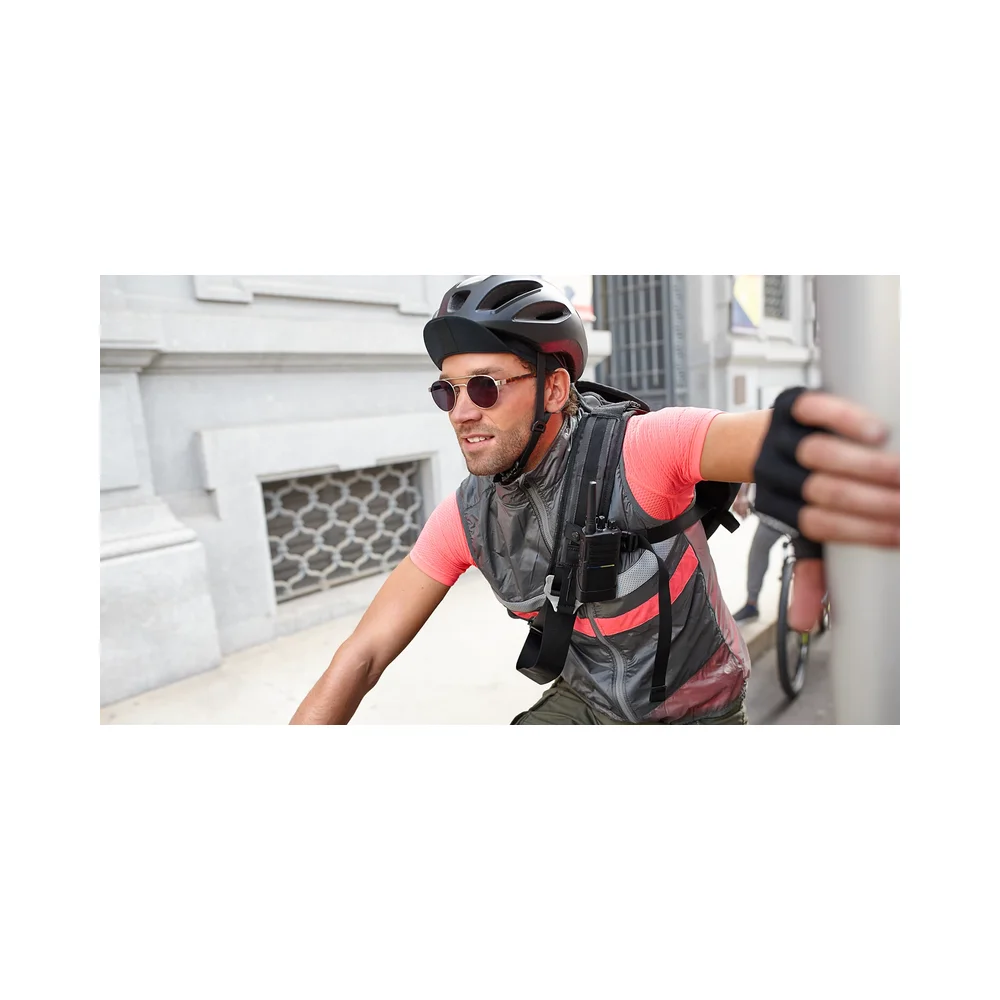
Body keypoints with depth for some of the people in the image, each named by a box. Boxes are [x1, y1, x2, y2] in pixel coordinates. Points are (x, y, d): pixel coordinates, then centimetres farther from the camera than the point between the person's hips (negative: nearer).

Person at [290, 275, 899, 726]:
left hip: (697, 711, -2)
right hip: (586, 704, 3)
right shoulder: (468, 516, -16)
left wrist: (798, 438, -74)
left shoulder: (637, 451, -30)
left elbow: (750, 437, -50)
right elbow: (363, 656, -13)